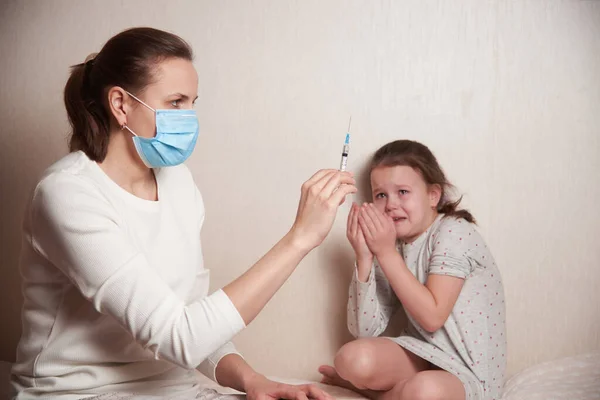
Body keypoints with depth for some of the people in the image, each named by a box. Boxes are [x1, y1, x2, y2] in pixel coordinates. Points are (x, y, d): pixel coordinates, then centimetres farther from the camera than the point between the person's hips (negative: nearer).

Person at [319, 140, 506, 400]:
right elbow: (365, 330, -4)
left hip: (467, 372, -4)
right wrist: (364, 257, -14)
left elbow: (432, 317, -22)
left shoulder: (454, 232, -12)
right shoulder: (391, 244, 5)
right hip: (421, 355, 4)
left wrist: (386, 252, -20)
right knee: (354, 358, -26)